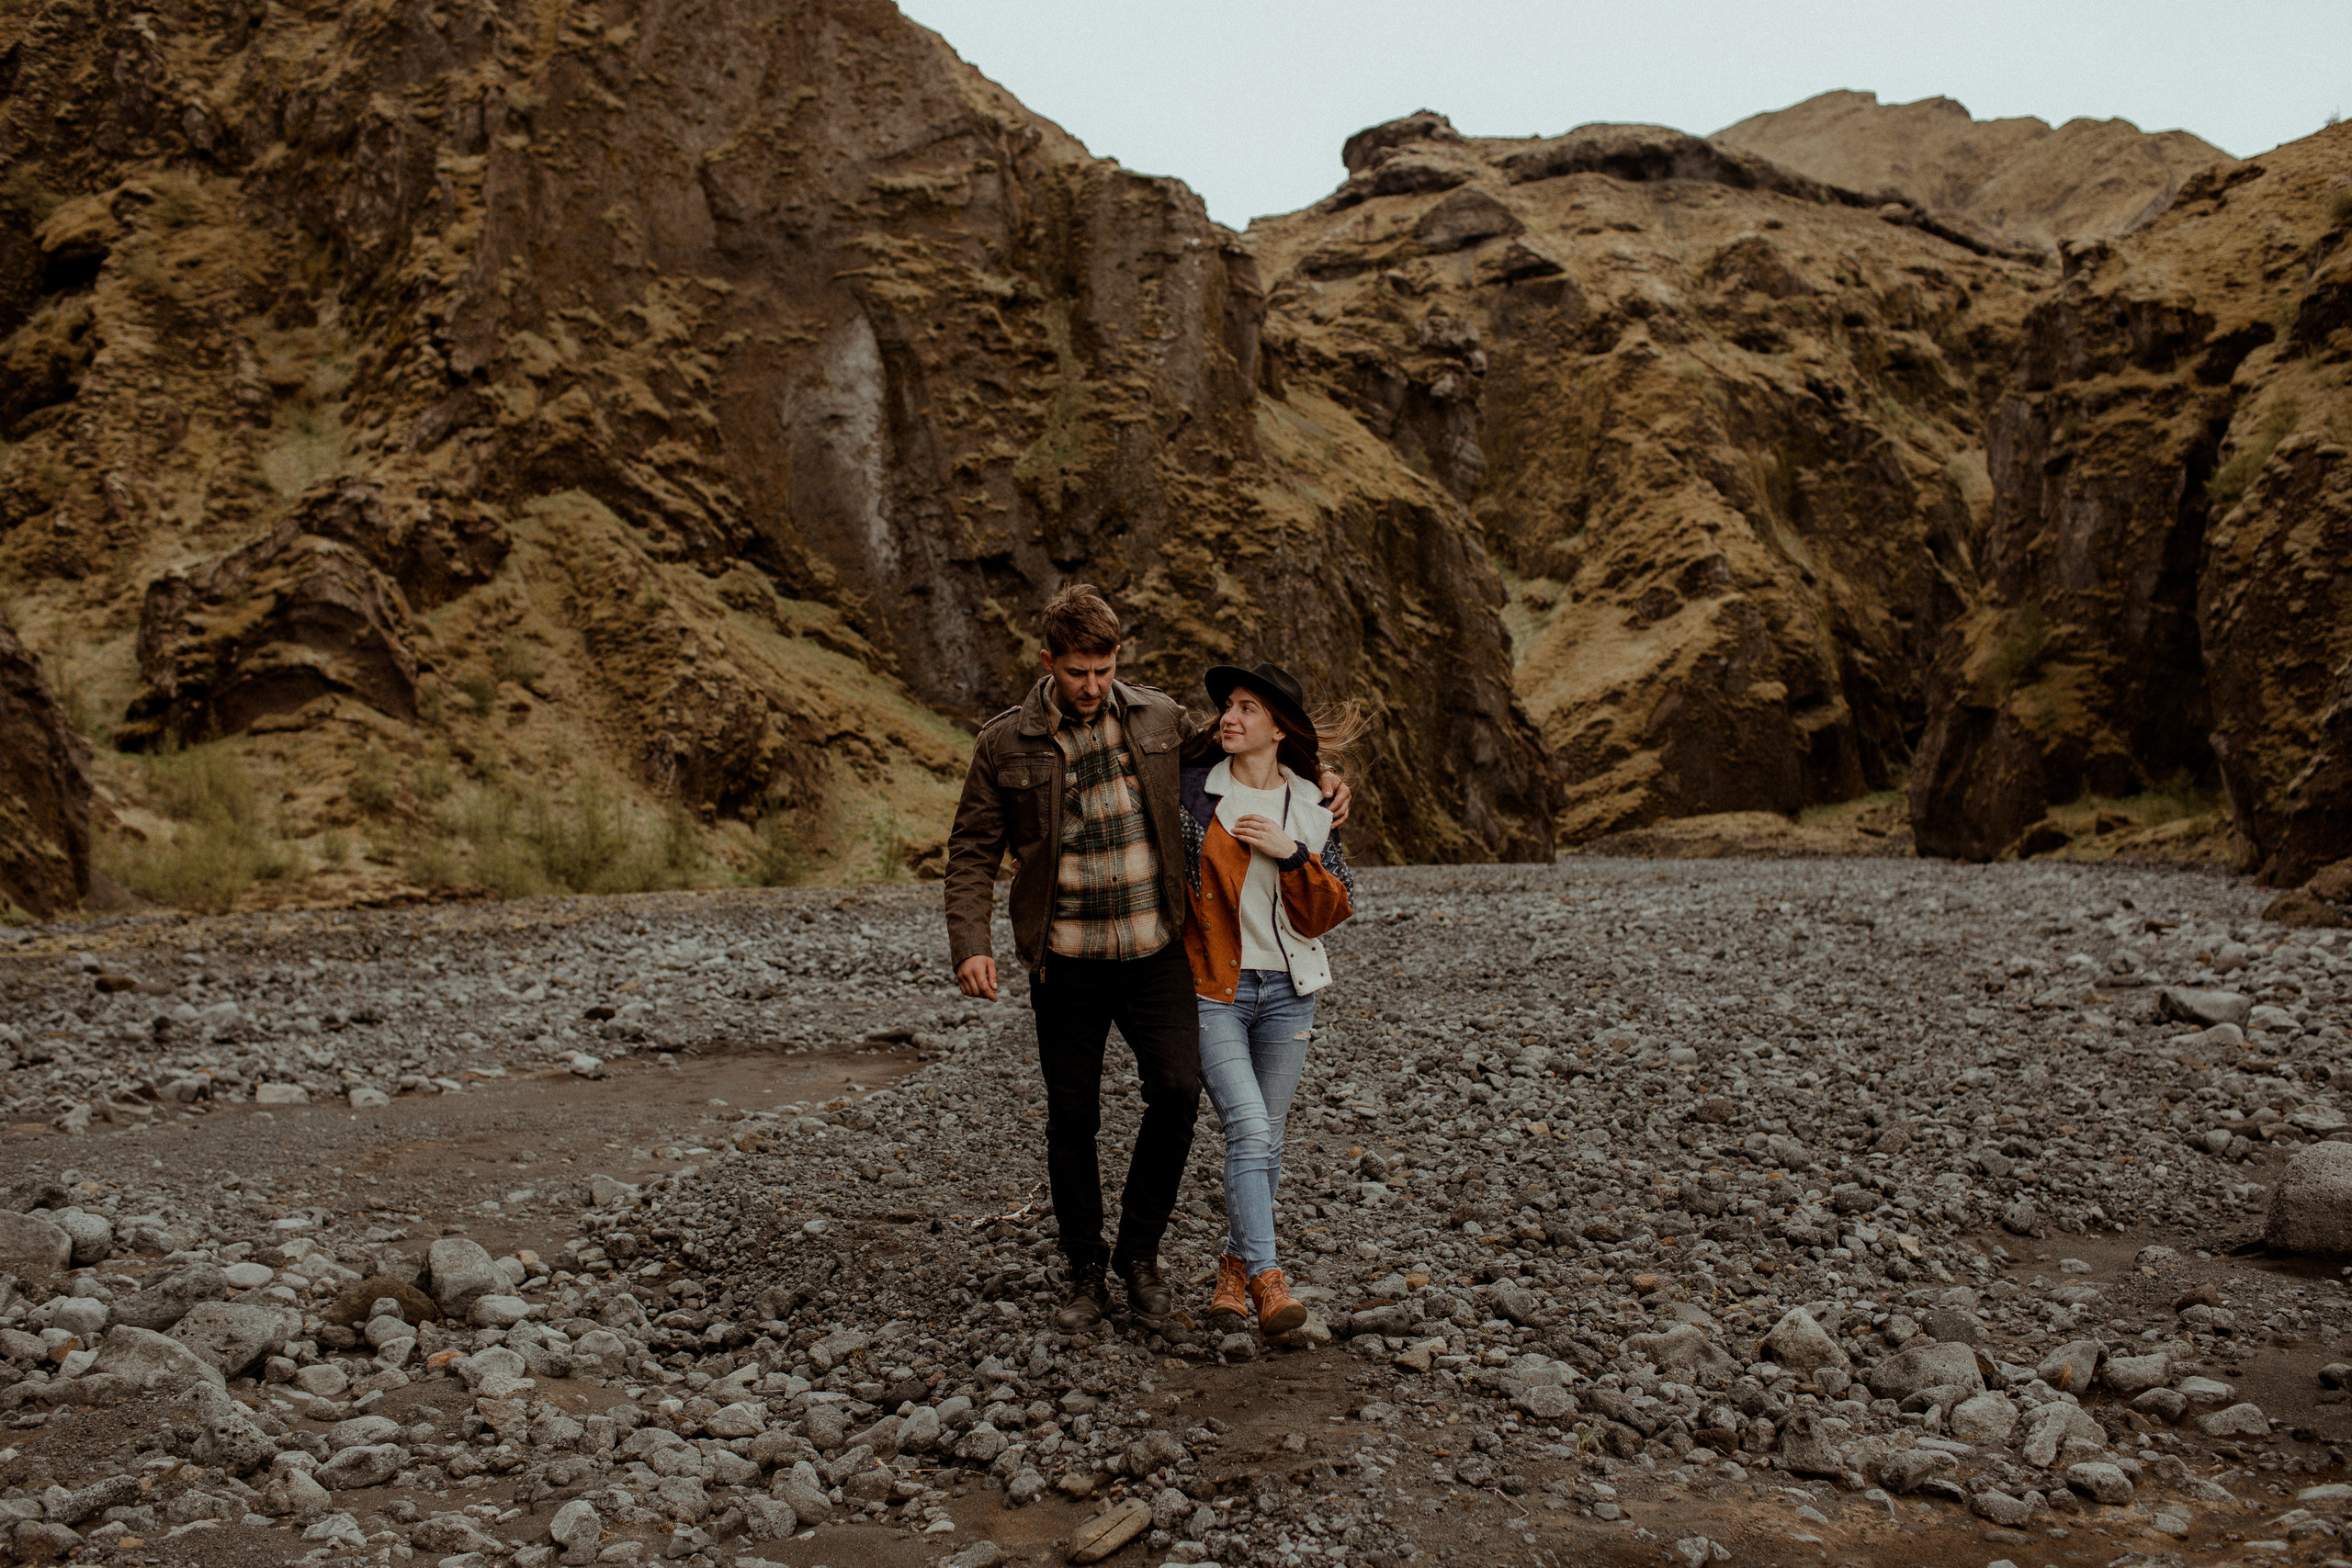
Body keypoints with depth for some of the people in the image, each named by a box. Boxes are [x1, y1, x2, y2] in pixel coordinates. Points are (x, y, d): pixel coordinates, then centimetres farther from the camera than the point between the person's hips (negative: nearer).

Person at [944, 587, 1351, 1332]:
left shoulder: (1159, 717, 3)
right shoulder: (1004, 744, -3)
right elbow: (972, 852, 0)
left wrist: (1315, 776, 6)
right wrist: (970, 944, -13)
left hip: (1154, 949, 1)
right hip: (1066, 961, -1)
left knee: (1178, 1088, -11)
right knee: (1072, 1117, 6)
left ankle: (1139, 1250, 12)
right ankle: (1086, 1269, 26)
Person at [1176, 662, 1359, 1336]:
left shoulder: (1312, 809, 2)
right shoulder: (1193, 792, -2)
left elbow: (1330, 912, -1)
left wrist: (1291, 855, -15)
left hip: (1286, 990, 3)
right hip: (1213, 989, -2)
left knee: (1265, 1137, 9)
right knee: (1249, 1129, -16)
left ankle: (1236, 1266, 26)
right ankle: (1267, 1277, -13)